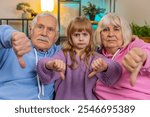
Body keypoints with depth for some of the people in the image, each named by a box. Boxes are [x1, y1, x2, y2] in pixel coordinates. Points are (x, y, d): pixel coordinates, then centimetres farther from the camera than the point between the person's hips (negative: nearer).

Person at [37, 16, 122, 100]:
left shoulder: (95, 58, 1)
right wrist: (50, 65, -39)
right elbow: (44, 64, -17)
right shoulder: (64, 55, -1)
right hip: (64, 97, -1)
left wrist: (105, 67, -35)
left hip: (88, 98, 1)